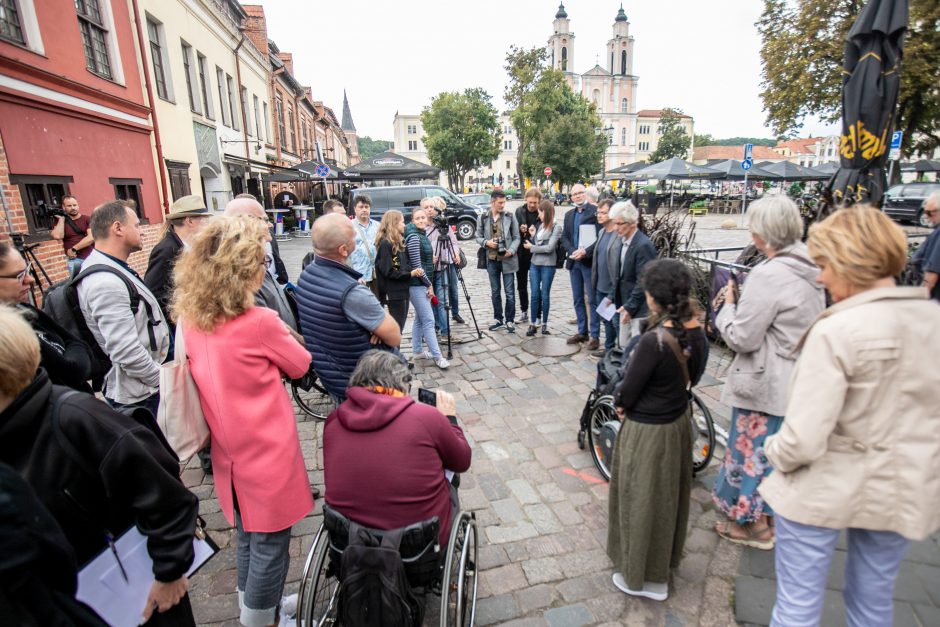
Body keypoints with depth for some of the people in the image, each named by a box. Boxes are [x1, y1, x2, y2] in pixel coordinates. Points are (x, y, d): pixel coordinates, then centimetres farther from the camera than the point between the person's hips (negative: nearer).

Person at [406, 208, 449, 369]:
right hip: (417, 285, -9)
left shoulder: (422, 235, 13)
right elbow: (416, 265, -19)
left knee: (420, 319, 16)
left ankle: (417, 350, 26)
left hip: (423, 284, 9)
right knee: (428, 321, -8)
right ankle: (437, 356, -4)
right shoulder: (413, 237, -15)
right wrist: (429, 284, -13)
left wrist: (429, 284, 15)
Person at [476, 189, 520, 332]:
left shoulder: (510, 217, -1)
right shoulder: (483, 218, 3)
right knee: (495, 292, 11)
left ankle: (510, 320, 13)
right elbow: (478, 237, 9)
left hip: (507, 259, -2)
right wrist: (486, 242, -11)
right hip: (491, 260, 2)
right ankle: (498, 319, 24)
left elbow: (516, 237, 2)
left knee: (509, 292, 1)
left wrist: (511, 251, -15)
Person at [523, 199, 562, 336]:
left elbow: (549, 248, -15)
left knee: (545, 294, 5)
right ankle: (533, 324, 11)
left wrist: (531, 247, -7)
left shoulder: (556, 226, -8)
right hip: (534, 263, 5)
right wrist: (532, 235, -5)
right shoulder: (539, 224, 9)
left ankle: (544, 324, 16)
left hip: (547, 265, -5)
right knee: (535, 294, 5)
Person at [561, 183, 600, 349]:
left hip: (589, 261, -6)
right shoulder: (569, 215, 13)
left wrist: (586, 251, -21)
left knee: (592, 300, -1)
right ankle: (582, 332, 24)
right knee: (578, 299, 13)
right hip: (574, 261, 6)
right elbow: (564, 237, 10)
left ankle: (594, 335, 7)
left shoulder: (596, 211, -7)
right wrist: (573, 251, -8)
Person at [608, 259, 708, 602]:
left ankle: (644, 577, 33)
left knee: (643, 500, 12)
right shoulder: (697, 333, -7)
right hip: (679, 421, 8)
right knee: (670, 493, 26)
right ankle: (667, 558, 50)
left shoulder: (654, 340, -31)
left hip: (648, 431, -8)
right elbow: (693, 376, 7)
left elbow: (628, 392, -21)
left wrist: (620, 402, 0)